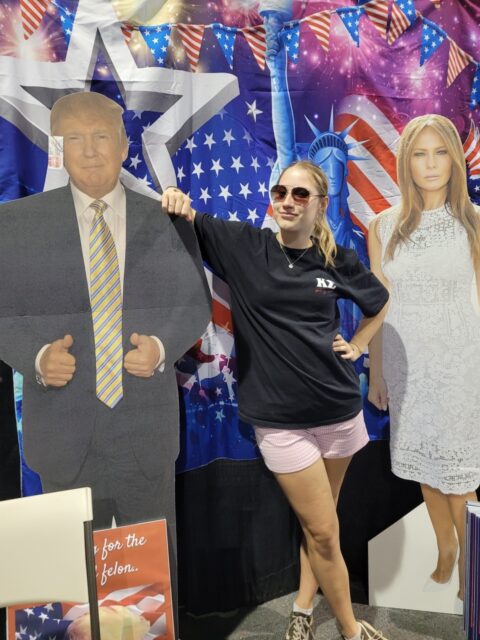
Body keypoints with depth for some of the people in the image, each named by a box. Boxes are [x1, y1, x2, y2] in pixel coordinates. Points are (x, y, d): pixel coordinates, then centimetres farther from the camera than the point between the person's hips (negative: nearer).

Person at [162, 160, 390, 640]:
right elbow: (188, 221, -8)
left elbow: (379, 302, 19)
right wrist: (179, 204, -29)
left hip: (339, 408, 3)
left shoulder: (338, 260, 2)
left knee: (319, 520, 17)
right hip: (281, 417, -3)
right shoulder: (244, 245, -4)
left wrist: (355, 348, 8)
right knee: (323, 531, 4)